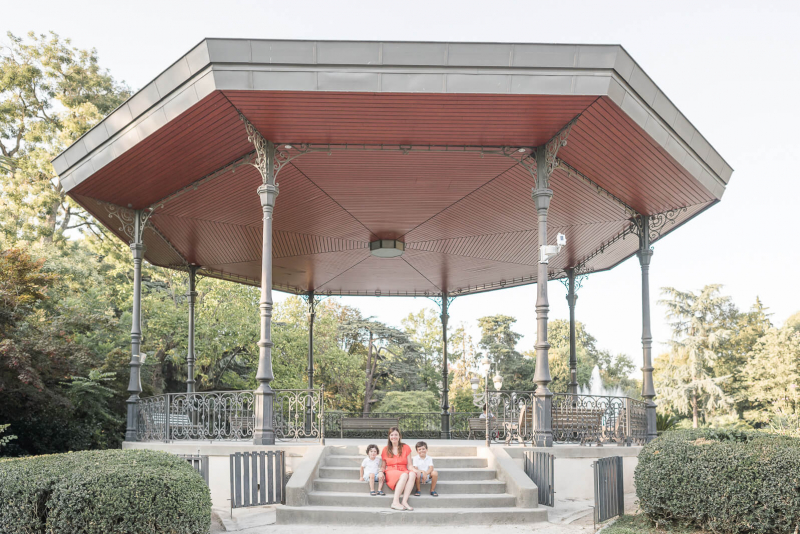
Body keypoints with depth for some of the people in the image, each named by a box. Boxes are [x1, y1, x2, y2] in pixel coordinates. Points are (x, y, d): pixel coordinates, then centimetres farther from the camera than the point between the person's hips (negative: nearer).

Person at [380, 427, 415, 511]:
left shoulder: (406, 448, 12)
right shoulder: (386, 449, 13)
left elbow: (409, 465, 9)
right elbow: (383, 466, 16)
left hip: (403, 471, 2)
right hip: (391, 473, -1)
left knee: (412, 474, -35)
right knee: (404, 475, -36)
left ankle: (404, 501, -42)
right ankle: (395, 502, -41)